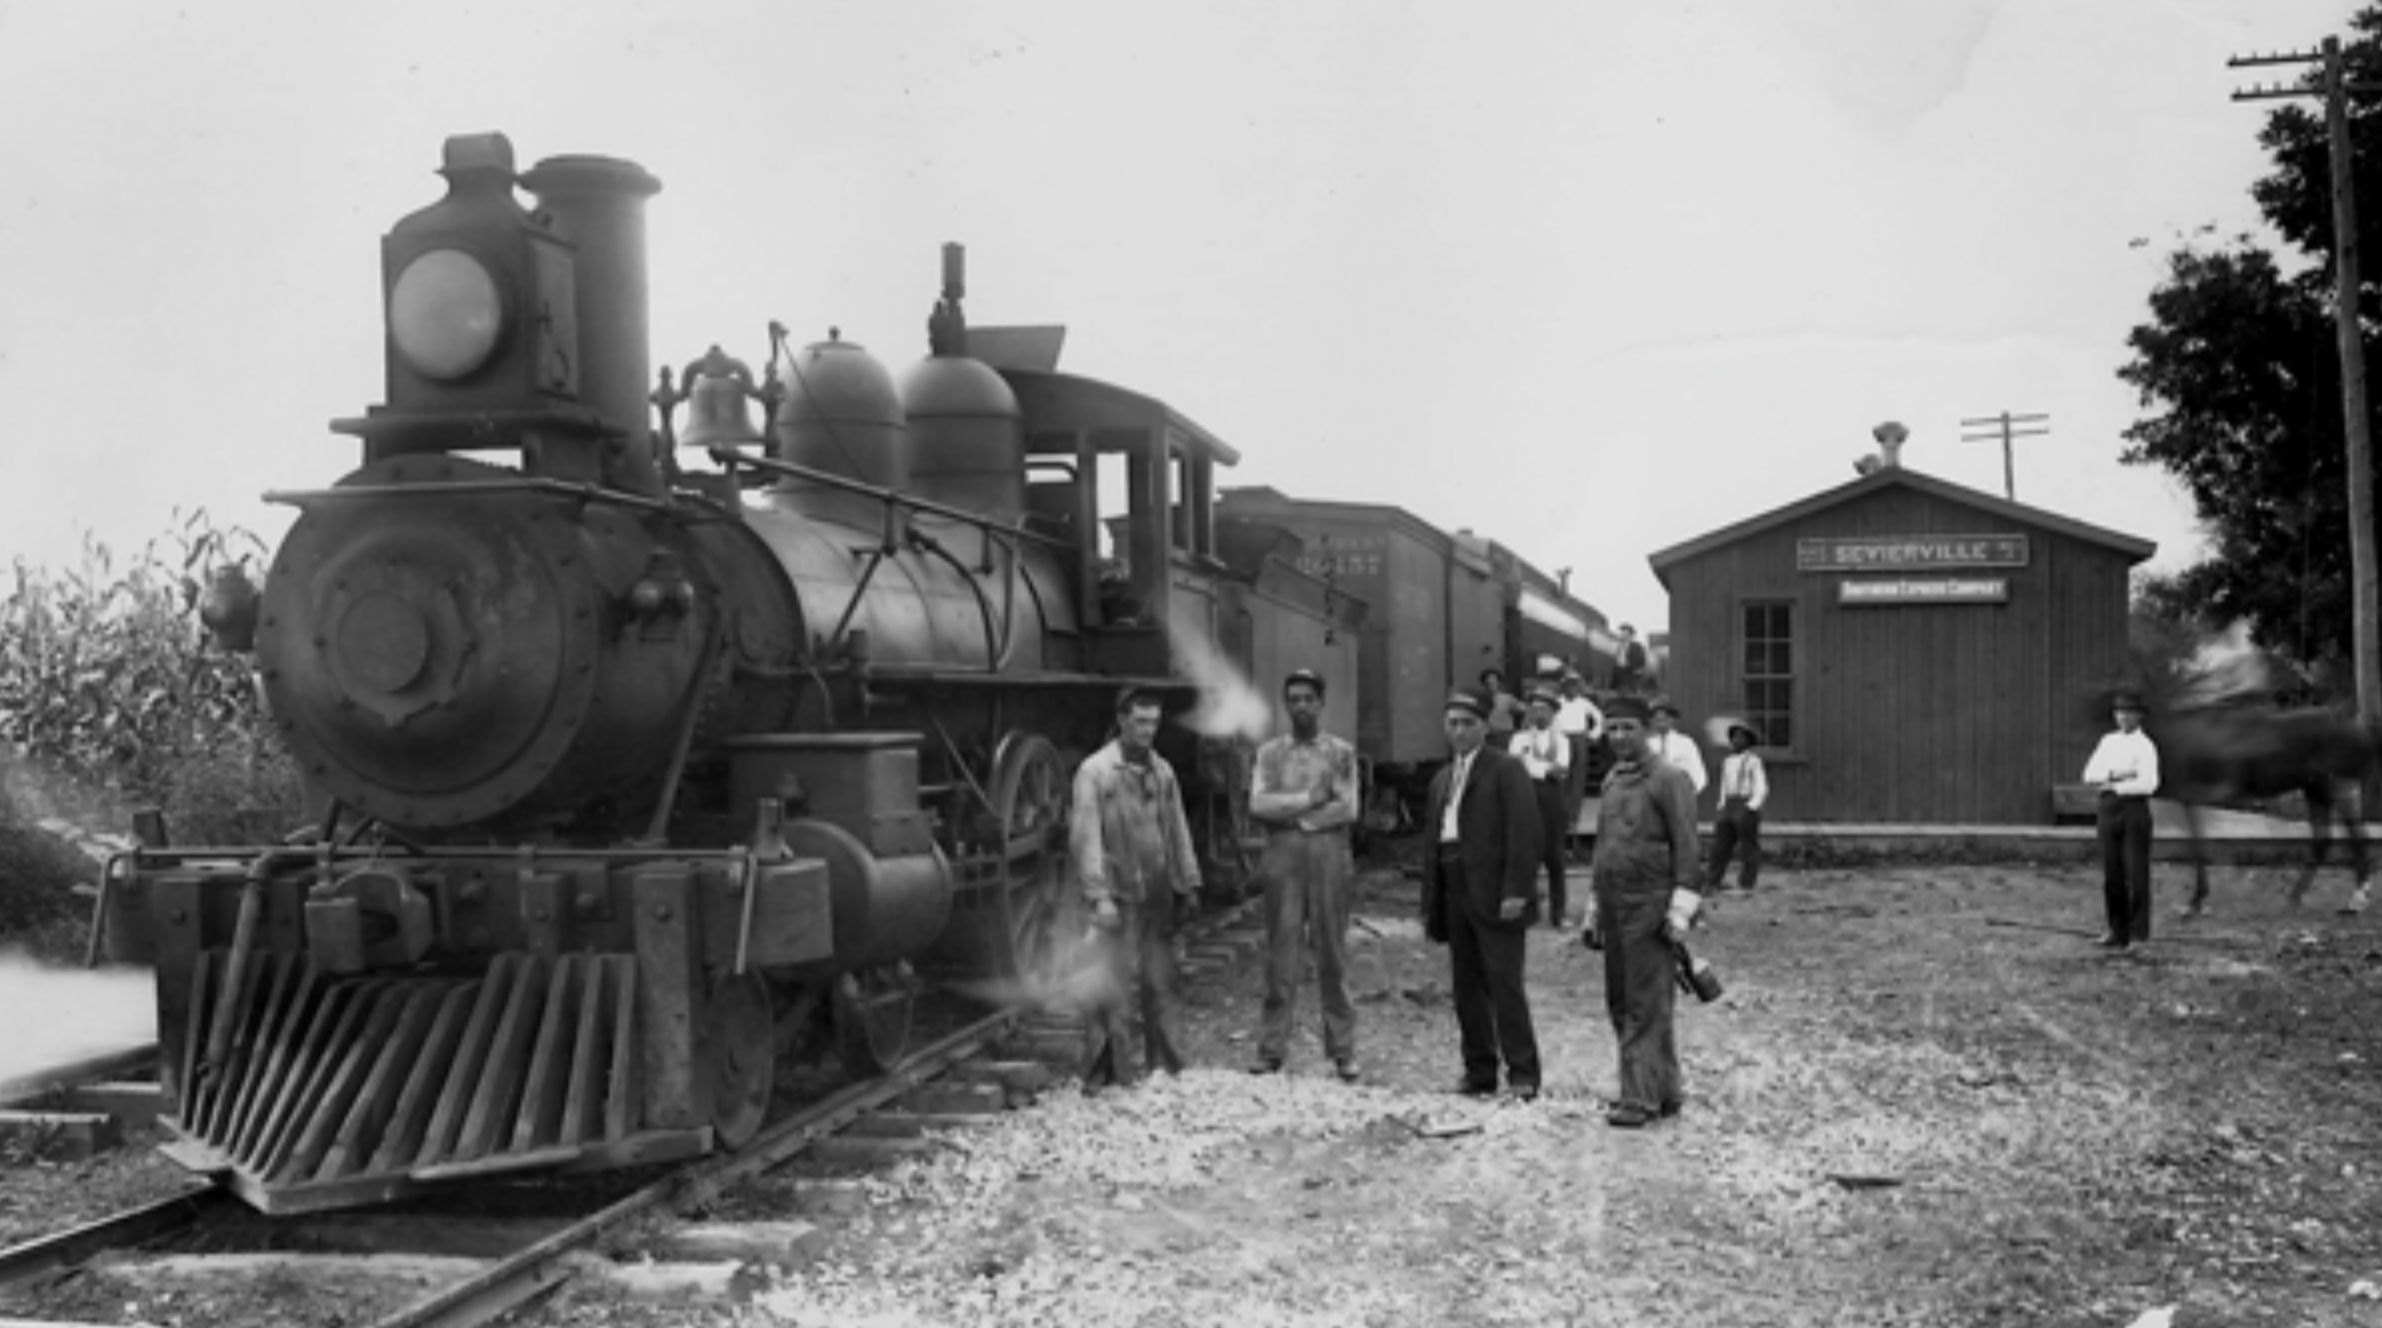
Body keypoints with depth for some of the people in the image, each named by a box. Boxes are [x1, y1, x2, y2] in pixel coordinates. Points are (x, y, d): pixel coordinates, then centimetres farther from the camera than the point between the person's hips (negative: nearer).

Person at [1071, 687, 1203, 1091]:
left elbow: (1177, 830, 18)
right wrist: (1099, 895, -14)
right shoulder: (1095, 771, -5)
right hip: (1118, 897, -5)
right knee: (1113, 989, -4)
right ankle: (1106, 1073, 3)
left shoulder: (1161, 770, 12)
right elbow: (1085, 837, -9)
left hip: (1158, 896, 5)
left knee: (1160, 982, 9)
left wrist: (1188, 882, 14)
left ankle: (1163, 1064, 19)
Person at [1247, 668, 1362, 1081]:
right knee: (1280, 956, 1)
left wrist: (1289, 813, -5)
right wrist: (1308, 799, -8)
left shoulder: (1341, 752, 8)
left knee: (1332, 956, 2)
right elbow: (1258, 804, -2)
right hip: (1282, 859, 1)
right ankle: (1271, 1050, 5)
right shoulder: (1269, 752, 11)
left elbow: (1348, 810, -3)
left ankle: (1343, 1051, 8)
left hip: (1328, 856, -1)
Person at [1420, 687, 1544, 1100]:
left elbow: (1525, 834, -11)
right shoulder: (1442, 780, 19)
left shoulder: (1506, 770, -3)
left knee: (1504, 984, -7)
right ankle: (1479, 1071, 14)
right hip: (1455, 897, 7)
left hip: (1494, 898, -7)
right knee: (1467, 988, 7)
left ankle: (1522, 1073, -2)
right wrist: (1430, 903, 14)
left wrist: (1516, 891, -18)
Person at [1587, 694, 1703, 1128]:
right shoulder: (1610, 781, 16)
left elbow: (1685, 848, -11)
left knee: (1646, 1006, -6)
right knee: (1620, 1004, 10)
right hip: (1614, 909, 8)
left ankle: (1641, 1097, -4)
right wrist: (1596, 912, 20)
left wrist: (1680, 910, -17)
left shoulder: (1669, 779, -7)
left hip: (1649, 908, -8)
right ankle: (1664, 1091, 19)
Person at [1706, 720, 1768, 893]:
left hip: (1746, 806, -6)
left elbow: (1761, 788, -7)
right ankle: (1712, 883, -1)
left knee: (1748, 848, -1)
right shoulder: (1727, 762, 16)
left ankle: (1746, 885, 4)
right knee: (1720, 845, 0)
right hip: (1729, 806, 6)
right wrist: (1722, 806, 14)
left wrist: (1751, 807, -15)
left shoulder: (1753, 761, -4)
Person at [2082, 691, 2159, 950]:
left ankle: (2138, 935, 2)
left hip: (2134, 807, -5)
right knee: (2111, 874, 5)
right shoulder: (2108, 741, 14)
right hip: (2108, 809, 5)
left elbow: (2148, 784, -15)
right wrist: (2113, 775, -11)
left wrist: (2114, 786, -9)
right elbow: (2089, 774, 5)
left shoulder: (2145, 746, -4)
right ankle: (2117, 931, 11)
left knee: (2136, 873, -3)